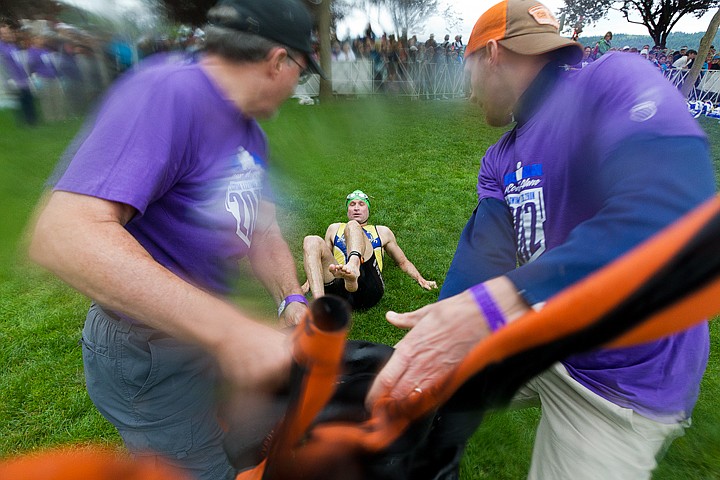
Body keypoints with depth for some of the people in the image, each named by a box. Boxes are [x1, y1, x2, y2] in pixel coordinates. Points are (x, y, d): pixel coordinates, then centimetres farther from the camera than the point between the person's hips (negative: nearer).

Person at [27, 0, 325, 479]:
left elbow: (262, 228, 4)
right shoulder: (168, 92, -26)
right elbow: (64, 234, -36)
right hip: (151, 355, -8)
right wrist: (230, 330, -42)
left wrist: (291, 299, -13)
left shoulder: (251, 133, 3)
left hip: (204, 329, 8)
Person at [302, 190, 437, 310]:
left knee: (352, 225, -19)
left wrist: (420, 279, 18)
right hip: (339, 291, 2)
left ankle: (353, 269, -53)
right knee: (312, 241, -22)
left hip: (370, 288, -1)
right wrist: (309, 281, 17)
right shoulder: (334, 229, 34)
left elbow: (403, 262, 33)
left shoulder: (382, 231, 32)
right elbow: (322, 259, 33)